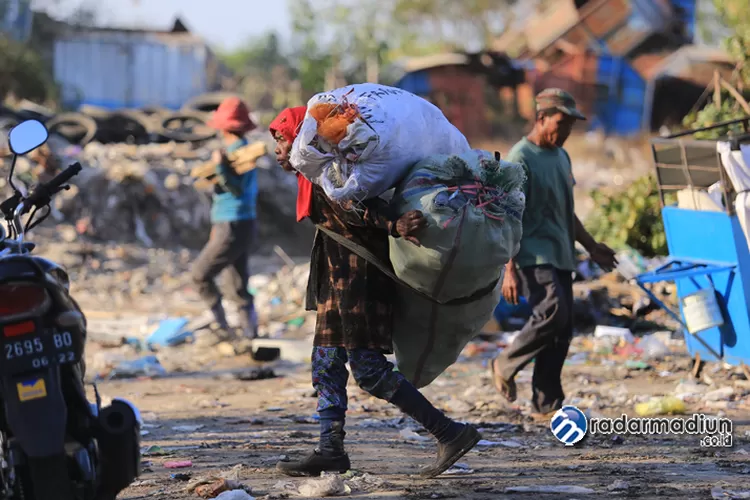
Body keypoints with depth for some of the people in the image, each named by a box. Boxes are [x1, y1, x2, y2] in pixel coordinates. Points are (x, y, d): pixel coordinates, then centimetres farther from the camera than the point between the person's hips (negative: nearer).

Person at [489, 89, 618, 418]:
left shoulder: (561, 157, 17)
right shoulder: (520, 159, -10)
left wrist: (590, 246, 25)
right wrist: (509, 269, -19)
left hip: (561, 256, 8)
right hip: (533, 255, -8)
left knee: (562, 331, 3)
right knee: (552, 311, -25)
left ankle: (546, 404, 8)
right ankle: (505, 366, -4)